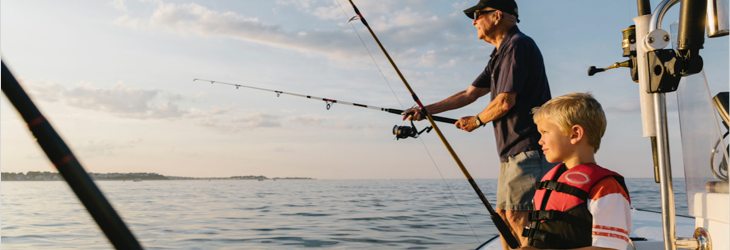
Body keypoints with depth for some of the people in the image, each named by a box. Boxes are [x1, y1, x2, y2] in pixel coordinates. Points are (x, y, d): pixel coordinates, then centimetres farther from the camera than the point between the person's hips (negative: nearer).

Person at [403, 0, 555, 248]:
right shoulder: (501, 54, 22)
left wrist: (476, 120, 2)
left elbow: (505, 102, -17)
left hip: (529, 150, -10)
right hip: (511, 152, 10)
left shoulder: (517, 44, -10)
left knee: (517, 216, -13)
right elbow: (469, 94, 25)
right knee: (503, 214, 12)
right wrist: (426, 110, 20)